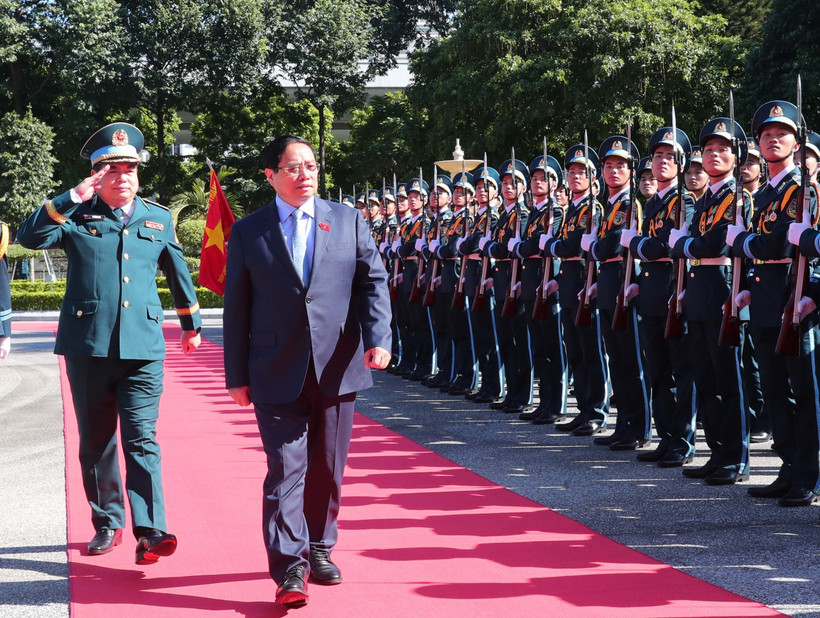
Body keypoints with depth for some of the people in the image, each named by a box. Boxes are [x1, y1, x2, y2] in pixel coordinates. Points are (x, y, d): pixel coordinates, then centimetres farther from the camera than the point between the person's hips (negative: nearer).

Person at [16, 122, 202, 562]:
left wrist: (191, 323, 31)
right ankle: (107, 524, 23)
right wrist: (73, 198, -17)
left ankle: (150, 532, -14)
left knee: (142, 439, -9)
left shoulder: (158, 219, 12)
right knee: (95, 442, 9)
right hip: (88, 346, 0)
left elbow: (177, 273, 24)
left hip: (143, 347, 0)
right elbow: (29, 236, -12)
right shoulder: (78, 217, 5)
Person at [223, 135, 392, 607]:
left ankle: (319, 549, 27)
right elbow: (236, 308, 5)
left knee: (328, 469, 11)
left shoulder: (349, 222, 8)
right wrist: (237, 375, 2)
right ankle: (289, 568, -7)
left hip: (337, 368, 2)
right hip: (278, 373, -2)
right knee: (285, 469, -8)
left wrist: (378, 337, -13)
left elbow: (373, 281, 4)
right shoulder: (248, 232, 4)